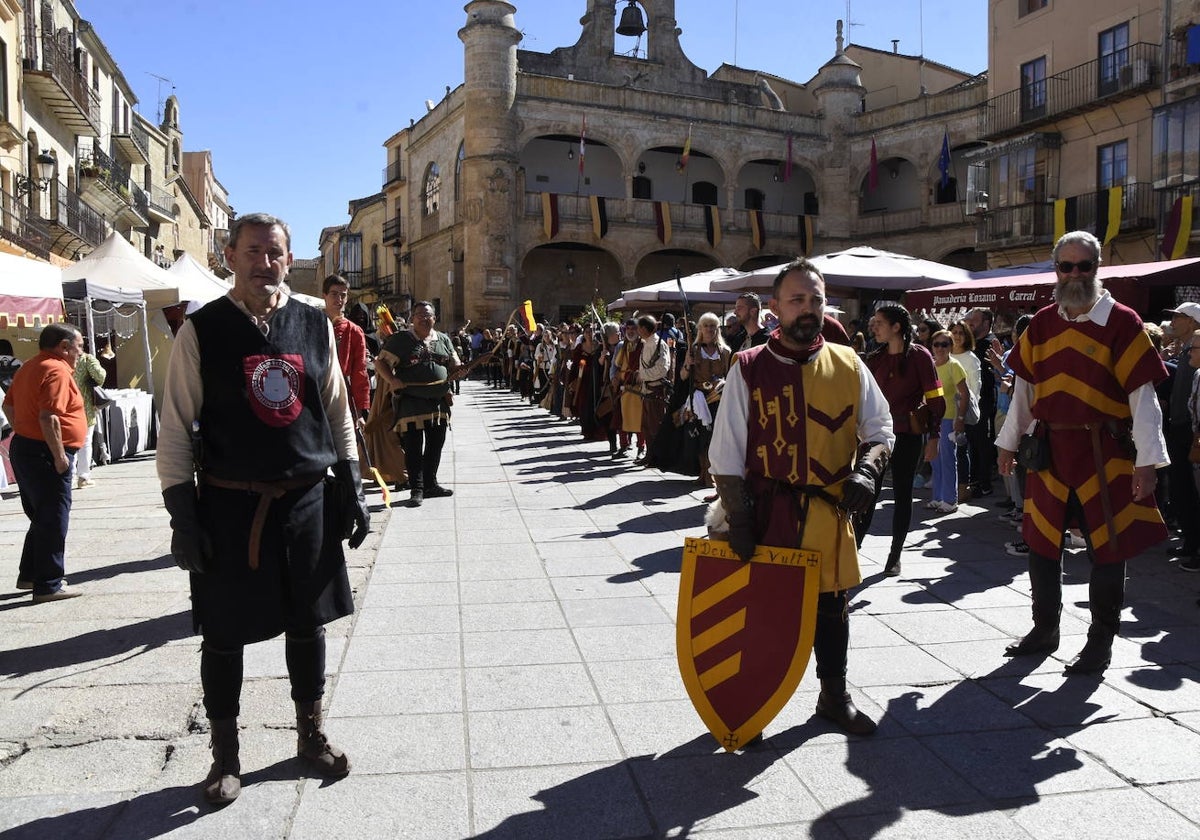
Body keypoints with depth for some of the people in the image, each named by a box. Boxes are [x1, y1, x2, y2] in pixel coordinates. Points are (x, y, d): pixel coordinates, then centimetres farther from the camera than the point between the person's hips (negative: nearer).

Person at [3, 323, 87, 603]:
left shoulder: (30, 367, 15)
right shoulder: (57, 371, -17)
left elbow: (8, 405, 23)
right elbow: (48, 417, -26)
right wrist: (59, 456, -22)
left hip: (23, 447, 10)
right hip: (44, 455, -10)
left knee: (41, 518, 20)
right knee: (53, 521, -3)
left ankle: (29, 575, 29)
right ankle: (49, 585, 3)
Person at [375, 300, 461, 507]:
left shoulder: (443, 340, 13)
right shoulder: (401, 339, -1)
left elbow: (454, 366, 19)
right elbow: (381, 363, -1)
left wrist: (460, 369, -6)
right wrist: (392, 381, -18)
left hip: (440, 402, 5)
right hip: (411, 403, -5)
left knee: (435, 446, 12)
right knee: (414, 447, -4)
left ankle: (431, 484, 25)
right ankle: (416, 489, 1)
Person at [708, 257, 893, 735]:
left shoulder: (848, 366, 3)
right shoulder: (748, 369, -6)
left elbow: (879, 430, 10)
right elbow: (726, 453, -6)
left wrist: (865, 471, -11)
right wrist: (738, 519, -12)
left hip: (829, 511, 3)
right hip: (766, 512, -3)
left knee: (831, 604, 16)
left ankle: (834, 696, 37)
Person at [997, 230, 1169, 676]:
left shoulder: (1122, 323, -7)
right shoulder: (1041, 324, 7)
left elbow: (1142, 397, -10)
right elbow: (1024, 389, 13)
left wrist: (1147, 460, -13)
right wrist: (1009, 442, 13)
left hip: (1104, 454, -4)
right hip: (1050, 450, 4)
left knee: (1108, 548, 4)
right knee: (1042, 542, 12)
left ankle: (1101, 642, 19)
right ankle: (1044, 630, 29)